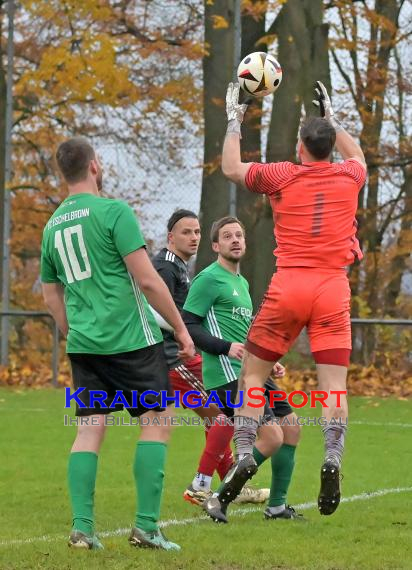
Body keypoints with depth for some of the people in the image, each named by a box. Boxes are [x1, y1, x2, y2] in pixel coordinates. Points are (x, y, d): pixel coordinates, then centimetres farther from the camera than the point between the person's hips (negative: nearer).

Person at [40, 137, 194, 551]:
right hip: (130, 339, -6)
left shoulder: (52, 227, 12)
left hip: (83, 343, 6)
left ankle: (82, 528, -1)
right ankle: (146, 527, -4)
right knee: (158, 420, 2)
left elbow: (52, 297, 18)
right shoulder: (113, 211, -9)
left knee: (89, 429, 8)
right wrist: (181, 328, -5)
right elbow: (147, 279, -13)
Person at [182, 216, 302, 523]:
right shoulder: (209, 279, -7)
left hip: (249, 373, 10)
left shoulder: (242, 282, 22)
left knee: (291, 426, 10)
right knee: (272, 438, -16)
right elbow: (187, 326, -13)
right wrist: (226, 347, -21)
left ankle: (277, 505, 19)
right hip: (227, 375, -10)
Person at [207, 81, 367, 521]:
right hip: (333, 287, 2)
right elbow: (358, 156, 34)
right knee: (334, 385, 0)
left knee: (252, 374, 8)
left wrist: (234, 119, 25)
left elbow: (231, 168, 15)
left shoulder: (283, 176, -1)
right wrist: (332, 118, 41)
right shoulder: (348, 177, 7)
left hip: (289, 286, -2)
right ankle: (332, 461, -17)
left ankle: (244, 455, -5)